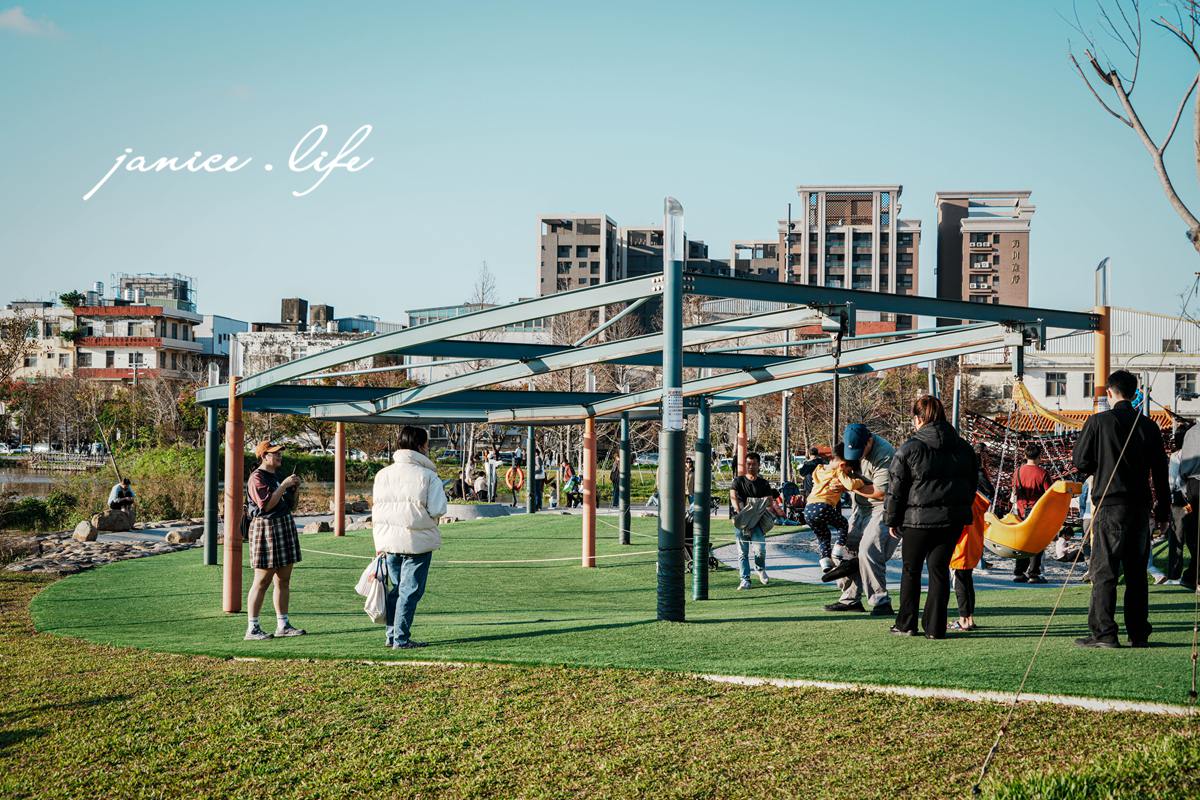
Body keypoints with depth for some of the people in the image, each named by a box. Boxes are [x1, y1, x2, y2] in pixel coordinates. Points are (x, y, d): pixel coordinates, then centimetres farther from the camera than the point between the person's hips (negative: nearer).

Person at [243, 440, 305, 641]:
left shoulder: (277, 476, 19)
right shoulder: (257, 478, -9)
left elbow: (290, 505, 22)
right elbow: (266, 504, -21)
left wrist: (295, 489, 5)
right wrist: (284, 485, -18)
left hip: (285, 527, 9)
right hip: (266, 528, -9)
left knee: (283, 580, 9)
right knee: (262, 581, -8)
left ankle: (283, 624, 15)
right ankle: (252, 628, -6)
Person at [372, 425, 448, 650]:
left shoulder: (382, 474, 7)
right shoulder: (428, 476, -9)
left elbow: (376, 509, 10)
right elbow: (437, 510, -12)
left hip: (388, 540, 5)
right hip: (418, 541, -5)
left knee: (396, 588, 17)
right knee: (410, 590, 2)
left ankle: (392, 635, 20)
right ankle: (401, 638, 3)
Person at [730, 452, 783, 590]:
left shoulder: (764, 483, 15)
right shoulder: (739, 481, 12)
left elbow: (770, 501, 5)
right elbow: (733, 496, -5)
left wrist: (776, 509, -18)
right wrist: (738, 509, -24)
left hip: (757, 521, 0)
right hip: (741, 521, 0)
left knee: (760, 548, -15)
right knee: (742, 552, -5)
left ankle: (760, 569, 13)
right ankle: (744, 579, -2)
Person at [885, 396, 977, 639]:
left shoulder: (909, 449, -8)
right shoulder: (964, 448, 8)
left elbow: (896, 489, -5)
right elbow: (972, 485, 15)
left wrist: (892, 520, 4)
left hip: (918, 519, -4)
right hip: (953, 519, 4)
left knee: (911, 570, 11)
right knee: (939, 568, 7)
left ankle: (906, 624, 16)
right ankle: (935, 627, 5)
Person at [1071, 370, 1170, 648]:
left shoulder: (1098, 421, -6)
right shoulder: (1148, 426, 6)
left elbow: (1080, 461, -2)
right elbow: (1160, 471, 10)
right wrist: (1163, 508, 17)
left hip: (1109, 503, -4)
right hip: (1140, 505, 4)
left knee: (1104, 570, -1)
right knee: (1137, 571, 11)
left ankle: (1103, 633, -6)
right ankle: (1139, 633, 12)